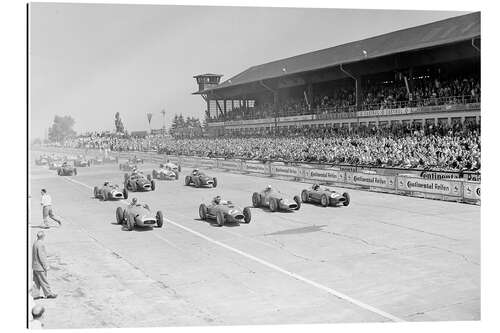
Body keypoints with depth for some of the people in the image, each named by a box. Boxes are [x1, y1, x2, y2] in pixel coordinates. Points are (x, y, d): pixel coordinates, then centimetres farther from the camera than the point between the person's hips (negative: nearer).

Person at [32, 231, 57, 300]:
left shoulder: (34, 243, 8)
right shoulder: (40, 244, -21)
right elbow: (41, 256, -22)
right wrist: (46, 266, -16)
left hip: (34, 266, 9)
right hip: (40, 266, -9)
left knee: (36, 282, 13)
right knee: (44, 281, 1)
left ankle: (36, 295, 16)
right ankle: (48, 294, 10)